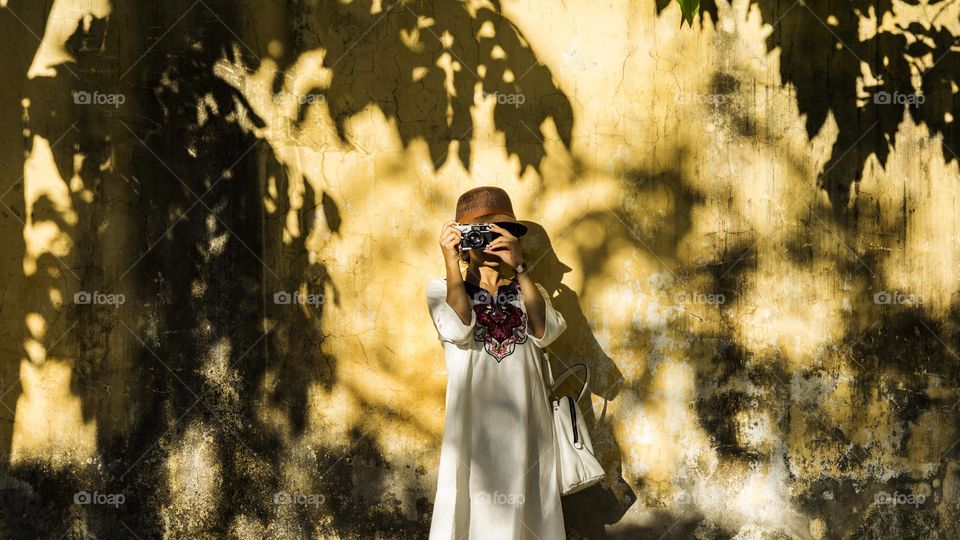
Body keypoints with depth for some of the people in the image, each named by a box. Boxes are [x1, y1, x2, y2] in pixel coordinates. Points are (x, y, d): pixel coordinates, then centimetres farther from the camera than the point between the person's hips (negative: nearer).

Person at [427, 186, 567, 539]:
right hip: (473, 425, -2)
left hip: (525, 427, 2)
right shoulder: (442, 289, 8)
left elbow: (545, 332, -7)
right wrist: (451, 262, -11)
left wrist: (519, 268, -10)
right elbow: (458, 330, -13)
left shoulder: (528, 291, 15)